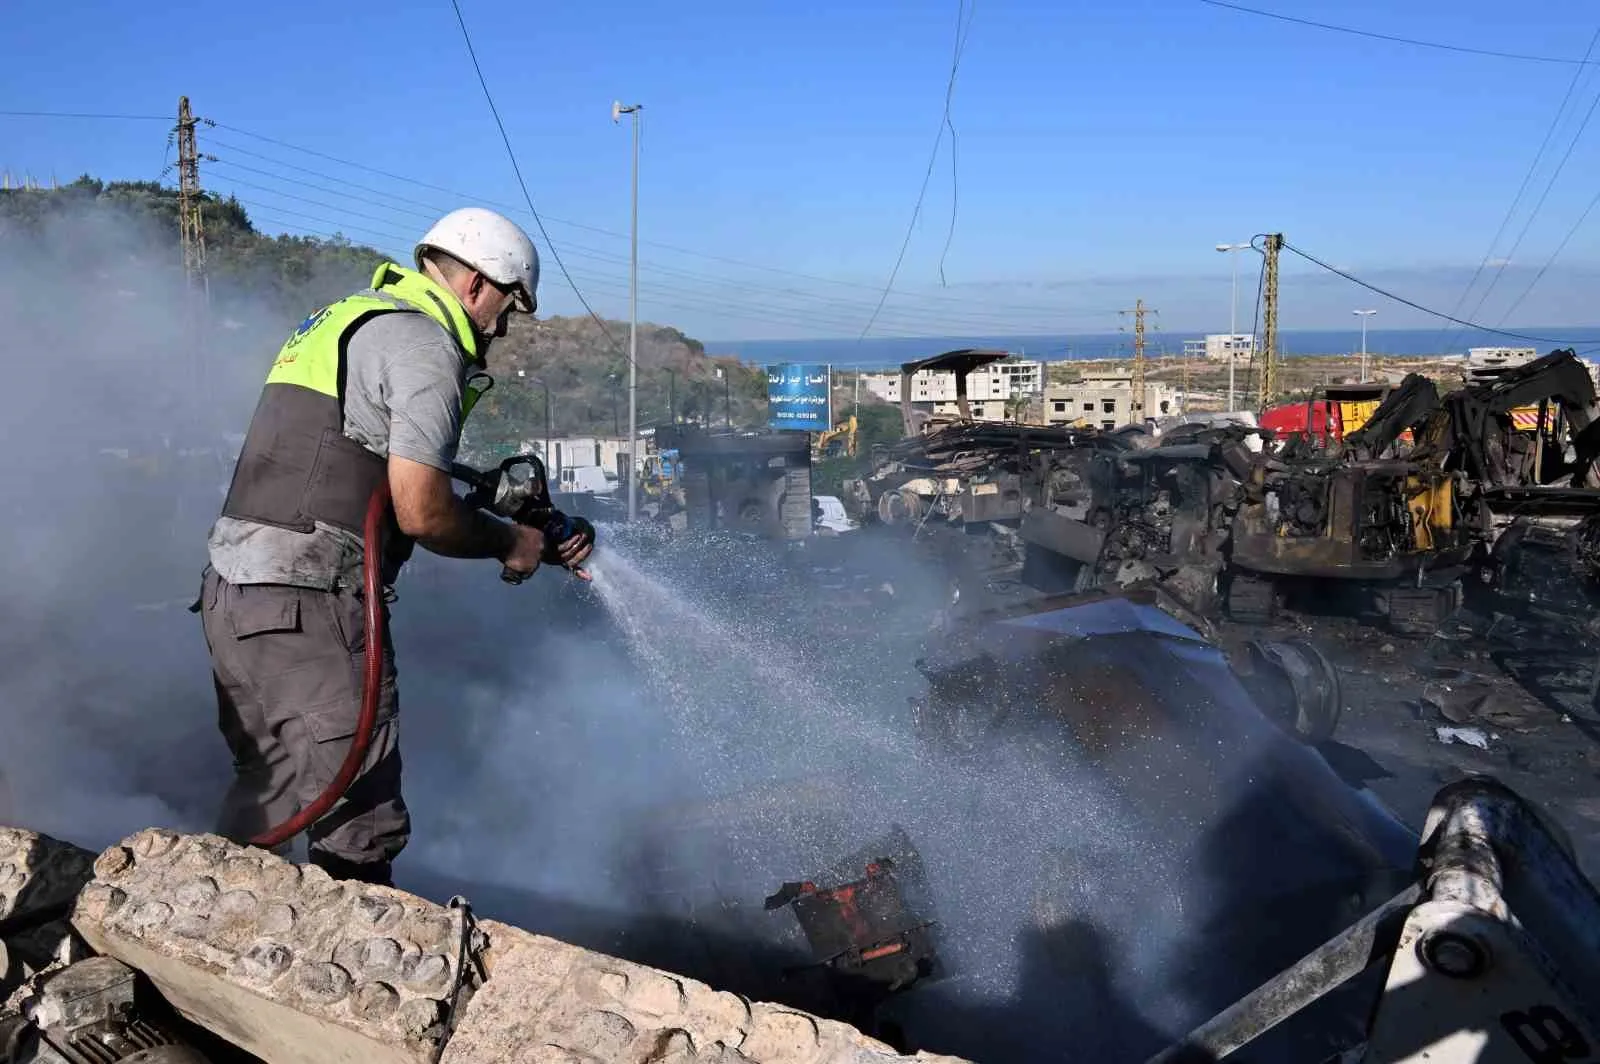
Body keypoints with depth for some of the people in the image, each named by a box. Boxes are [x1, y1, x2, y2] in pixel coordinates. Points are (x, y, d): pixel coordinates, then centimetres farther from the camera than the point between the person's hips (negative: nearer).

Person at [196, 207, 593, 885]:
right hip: (305, 603, -10)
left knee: (271, 792, 20)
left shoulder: (348, 320, 24)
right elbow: (420, 511, -17)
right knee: (362, 823, -3)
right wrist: (508, 543, 3)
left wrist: (540, 537, 23)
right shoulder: (426, 345, -7)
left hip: (231, 586, 10)